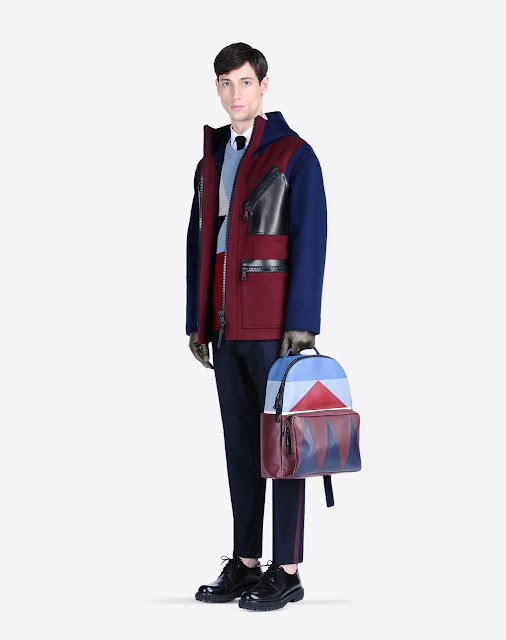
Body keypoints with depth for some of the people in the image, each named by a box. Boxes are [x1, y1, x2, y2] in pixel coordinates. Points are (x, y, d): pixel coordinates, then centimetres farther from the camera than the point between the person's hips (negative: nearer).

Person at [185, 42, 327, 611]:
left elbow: (310, 244, -9)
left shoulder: (295, 155, -3)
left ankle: (287, 572, 3)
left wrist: (301, 323, -16)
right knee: (241, 445, 9)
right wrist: (197, 323, 13)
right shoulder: (211, 162, 17)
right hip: (226, 327, 7)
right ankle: (245, 564, 16)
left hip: (275, 325, -6)